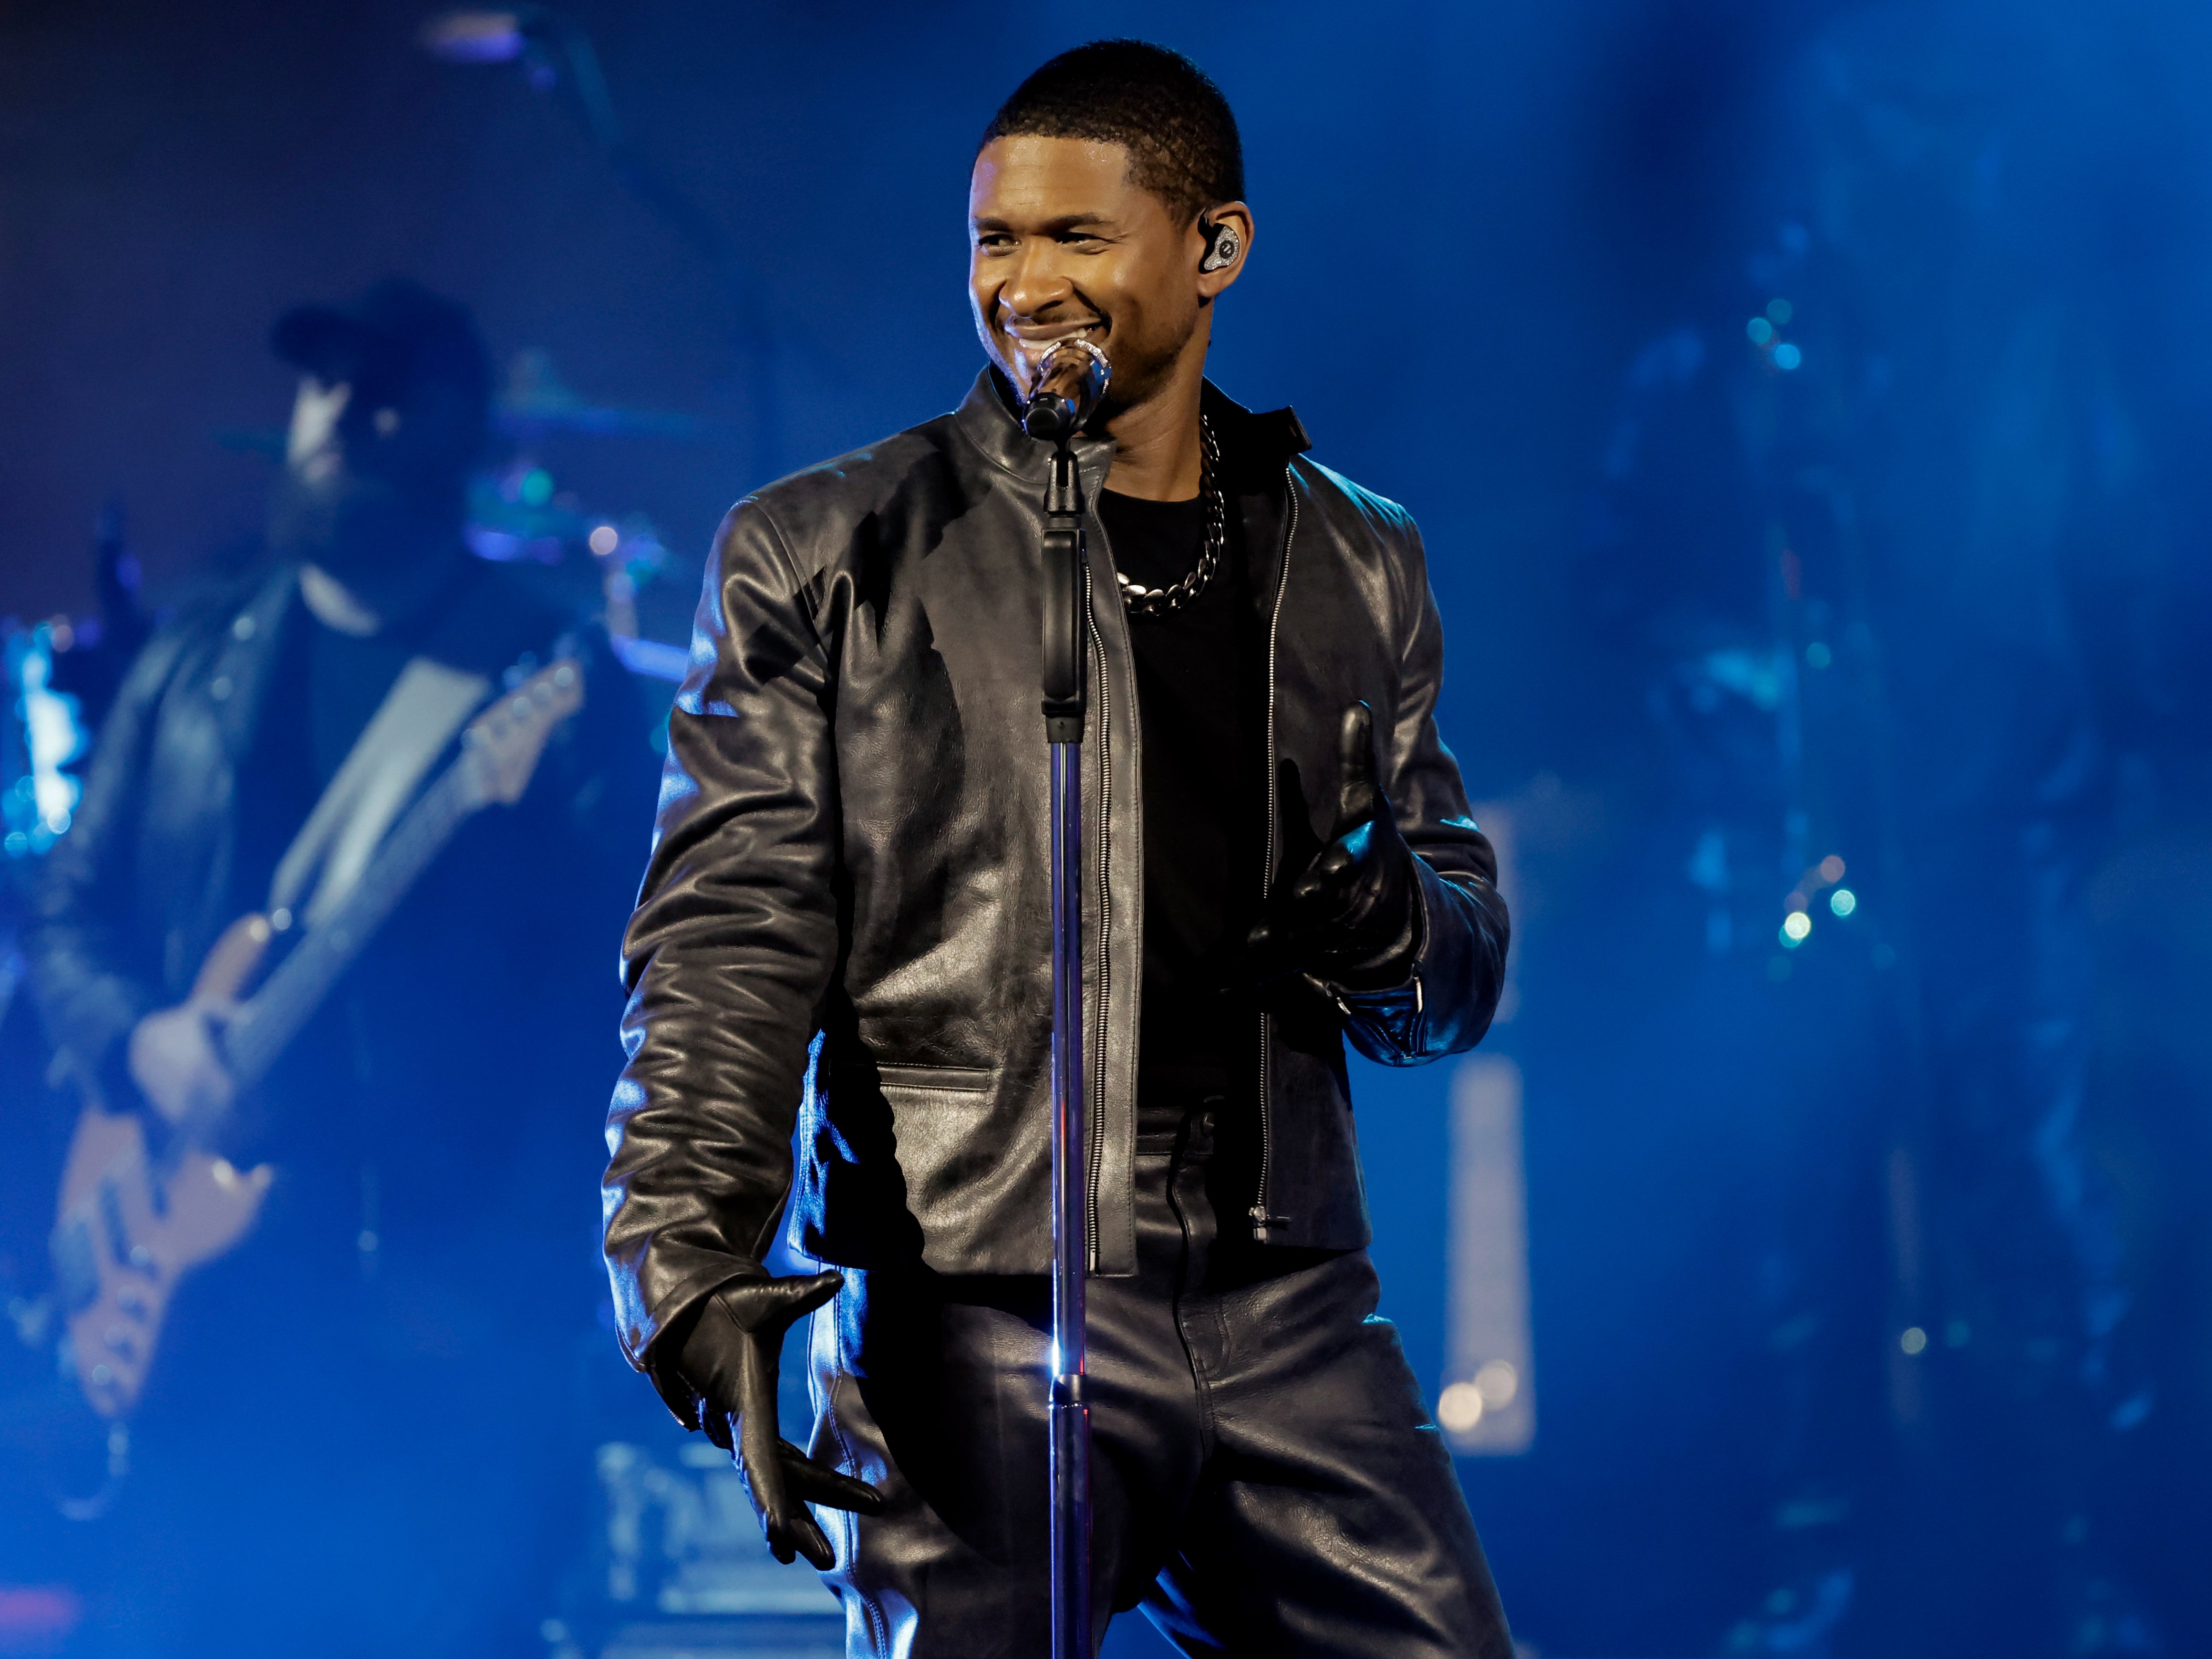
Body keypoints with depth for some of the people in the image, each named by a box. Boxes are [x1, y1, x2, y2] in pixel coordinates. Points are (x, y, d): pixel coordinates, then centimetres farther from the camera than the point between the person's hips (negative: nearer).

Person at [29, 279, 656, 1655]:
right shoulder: (194, 666, 14)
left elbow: (603, 1010, -5)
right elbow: (70, 915, 16)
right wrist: (142, 1040, -6)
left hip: (442, 1326, -4)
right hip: (201, 1306, 4)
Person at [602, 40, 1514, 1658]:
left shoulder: (1354, 572, 15)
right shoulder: (827, 558, 5)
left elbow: (1470, 958, 19)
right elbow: (731, 938, -1)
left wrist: (1398, 934, -6)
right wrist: (693, 1253, -15)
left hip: (1288, 1315, 3)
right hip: (973, 1325, -3)